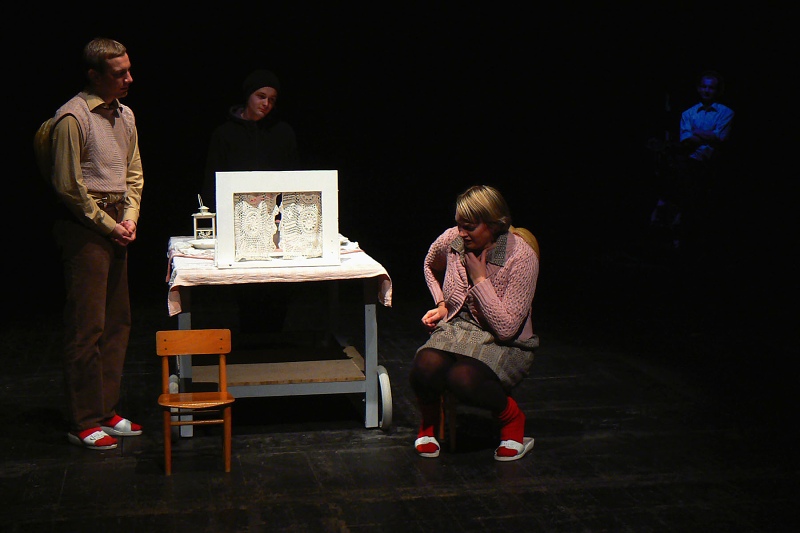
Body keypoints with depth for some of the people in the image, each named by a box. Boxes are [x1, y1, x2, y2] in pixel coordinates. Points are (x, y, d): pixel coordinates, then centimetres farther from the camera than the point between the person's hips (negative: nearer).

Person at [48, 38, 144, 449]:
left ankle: (107, 411, 21)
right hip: (84, 229, -8)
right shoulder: (73, 117, -12)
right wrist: (109, 225, -9)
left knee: (118, 322, 11)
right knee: (87, 326, -6)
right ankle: (82, 423, 2)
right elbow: (68, 185, -14)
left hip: (115, 226, 9)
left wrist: (130, 218, 4)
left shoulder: (125, 115, 13)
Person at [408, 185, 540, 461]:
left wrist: (480, 279, -20)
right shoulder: (452, 240, -4)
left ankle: (511, 417, -4)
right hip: (457, 329, 4)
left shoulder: (522, 257, -19)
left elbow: (506, 328, -22)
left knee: (463, 378, -36)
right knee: (425, 367, -31)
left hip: (504, 344, -4)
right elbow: (431, 266, 25)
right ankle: (429, 420, 4)